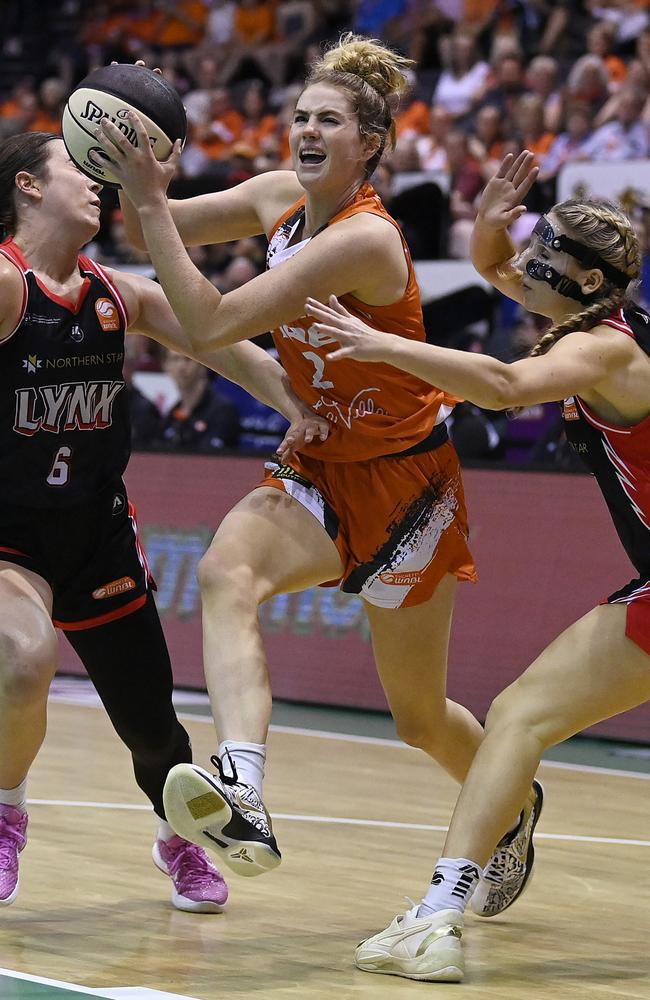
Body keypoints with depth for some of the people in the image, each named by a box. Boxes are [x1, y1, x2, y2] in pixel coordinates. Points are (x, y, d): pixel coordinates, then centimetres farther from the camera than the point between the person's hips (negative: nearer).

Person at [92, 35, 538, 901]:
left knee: (421, 716, 8)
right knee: (226, 571, -30)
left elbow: (211, 324, -31)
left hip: (402, 479, -6)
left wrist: (149, 202, -32)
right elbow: (155, 231, 7)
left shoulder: (365, 240, -26)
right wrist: (140, 173, -13)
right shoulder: (281, 198, -2)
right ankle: (243, 801, -47)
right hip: (320, 468, 6)